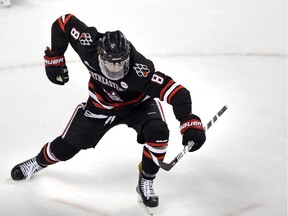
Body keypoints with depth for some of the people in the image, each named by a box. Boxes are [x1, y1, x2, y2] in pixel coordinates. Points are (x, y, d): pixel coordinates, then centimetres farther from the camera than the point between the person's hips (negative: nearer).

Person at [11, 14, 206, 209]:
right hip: (102, 104, 3)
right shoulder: (90, 44, -34)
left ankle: (146, 183, -9)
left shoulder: (140, 71, -43)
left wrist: (190, 122, -57)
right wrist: (55, 58, -10)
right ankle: (38, 162, 41)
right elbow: (64, 23, -17)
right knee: (66, 146, 7)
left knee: (158, 132, -31)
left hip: (139, 104, -2)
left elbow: (176, 92, -46)